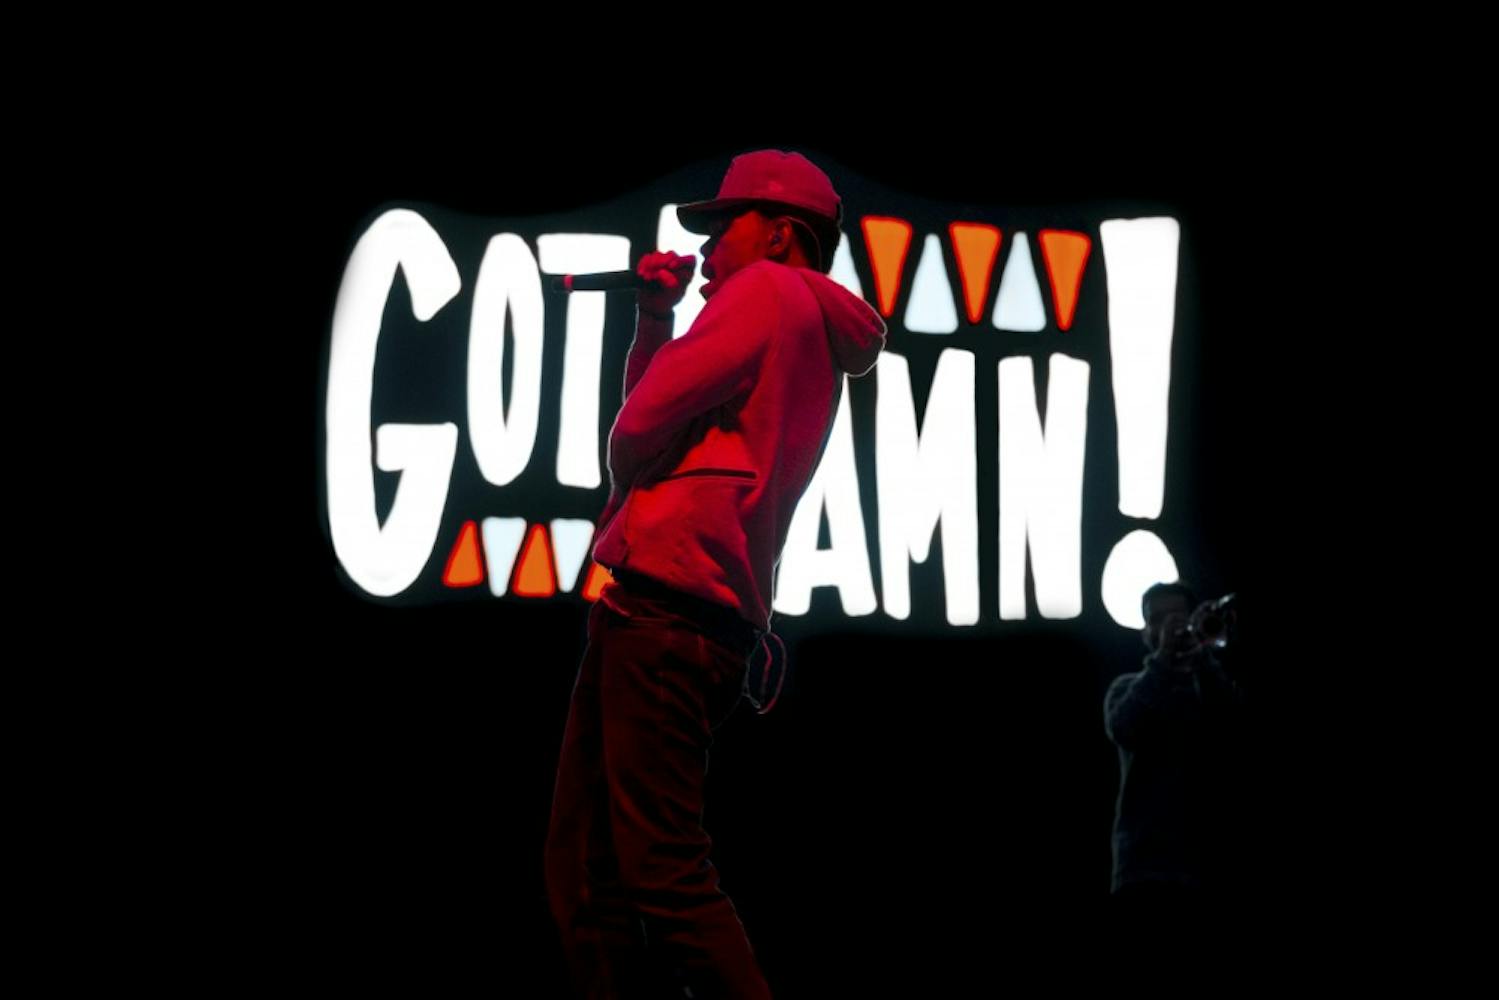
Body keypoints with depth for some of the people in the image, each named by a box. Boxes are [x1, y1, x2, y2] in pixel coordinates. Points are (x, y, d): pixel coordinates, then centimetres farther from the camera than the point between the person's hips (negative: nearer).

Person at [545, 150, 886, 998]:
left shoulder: (768, 290, 0)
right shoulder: (815, 350, 26)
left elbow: (640, 426, -8)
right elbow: (659, 413, 34)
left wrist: (622, 489, 13)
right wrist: (656, 318, 22)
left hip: (664, 602, -10)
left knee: (666, 873, -15)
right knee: (586, 873, 7)